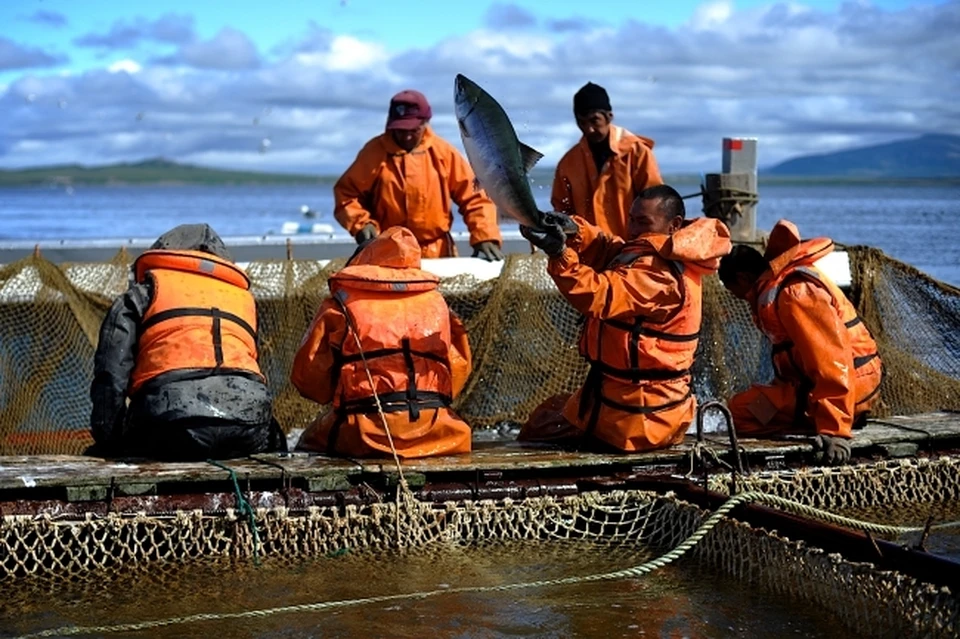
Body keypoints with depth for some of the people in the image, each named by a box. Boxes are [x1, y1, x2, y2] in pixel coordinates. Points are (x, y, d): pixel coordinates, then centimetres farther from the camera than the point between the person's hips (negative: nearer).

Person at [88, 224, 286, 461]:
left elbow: (111, 374, 9)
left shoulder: (143, 292, 21)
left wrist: (108, 442, 14)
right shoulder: (242, 295, 32)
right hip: (248, 420, 3)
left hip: (172, 422, -3)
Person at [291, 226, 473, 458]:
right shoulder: (436, 301, 13)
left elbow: (308, 378, 3)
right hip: (435, 435, 3)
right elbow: (458, 370, 13)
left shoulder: (343, 304, 4)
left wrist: (338, 396, 23)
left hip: (365, 433, -3)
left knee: (310, 444, 22)